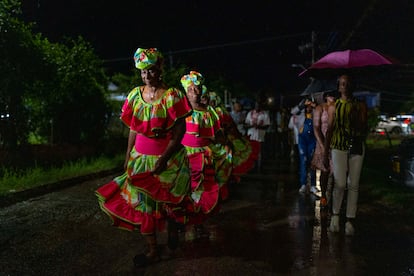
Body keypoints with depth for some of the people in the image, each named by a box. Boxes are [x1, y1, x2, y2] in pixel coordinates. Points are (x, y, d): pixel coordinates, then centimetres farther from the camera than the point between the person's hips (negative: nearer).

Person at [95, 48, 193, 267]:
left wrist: (164, 158, -23)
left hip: (168, 157, -4)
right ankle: (152, 250, 22)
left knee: (165, 201, 7)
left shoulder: (172, 96, -12)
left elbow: (179, 132, -15)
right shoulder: (135, 95, 3)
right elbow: (133, 129, 7)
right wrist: (128, 157, 5)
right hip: (140, 157, 5)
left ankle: (174, 230, 40)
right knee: (142, 201, 8)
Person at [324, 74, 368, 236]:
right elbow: (329, 130, 10)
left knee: (353, 185, 1)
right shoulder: (333, 107, 9)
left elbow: (365, 131, 8)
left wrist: (357, 121, -12)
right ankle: (335, 215, 13)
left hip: (356, 147, 1)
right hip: (339, 147, -1)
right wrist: (326, 153, 7)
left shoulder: (360, 106, 10)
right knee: (340, 184, -10)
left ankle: (350, 221, 11)